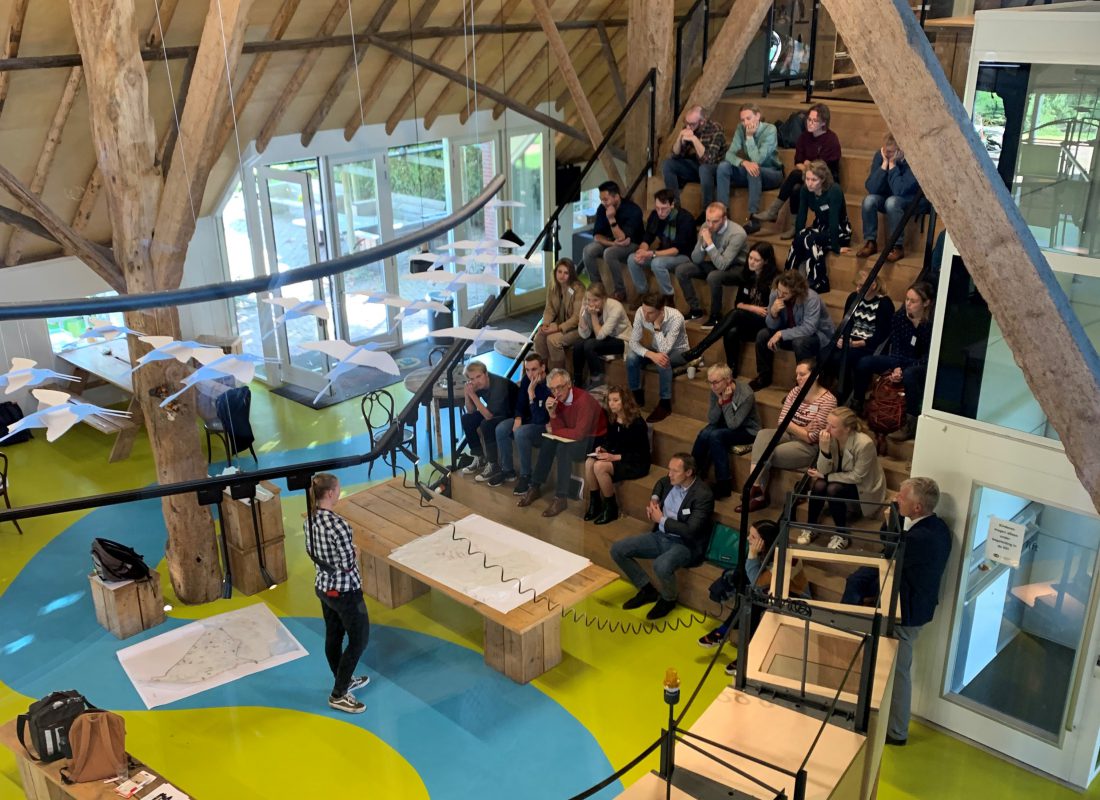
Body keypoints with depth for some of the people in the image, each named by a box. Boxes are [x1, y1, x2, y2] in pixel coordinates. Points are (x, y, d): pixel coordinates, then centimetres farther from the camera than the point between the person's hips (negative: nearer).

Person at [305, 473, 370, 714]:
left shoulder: (309, 519, -3)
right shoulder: (338, 524, -30)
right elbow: (349, 564, -23)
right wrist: (354, 552, -4)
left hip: (322, 587, 8)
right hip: (344, 592, -8)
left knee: (333, 636, 23)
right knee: (359, 640, 9)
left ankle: (343, 680, 42)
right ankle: (338, 695, 17)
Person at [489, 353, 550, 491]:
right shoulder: (526, 380, -6)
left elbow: (540, 419, -32)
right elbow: (520, 404, 7)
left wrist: (531, 392, -36)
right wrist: (518, 419, -13)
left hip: (546, 427, -7)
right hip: (529, 420, 8)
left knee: (520, 433, -33)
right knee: (501, 429, -13)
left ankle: (526, 476, -18)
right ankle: (508, 471, 2)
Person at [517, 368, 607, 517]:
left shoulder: (583, 400, -26)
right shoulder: (559, 398, -3)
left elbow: (579, 433, -30)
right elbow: (561, 429, -4)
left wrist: (553, 431, -15)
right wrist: (552, 413, -23)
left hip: (594, 440, -7)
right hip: (574, 438, 7)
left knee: (563, 447, -29)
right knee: (548, 442, -13)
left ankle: (561, 498, -23)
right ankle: (535, 487, -1)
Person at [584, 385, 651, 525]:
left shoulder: (637, 423, -19)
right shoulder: (611, 419, 2)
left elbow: (640, 454, -18)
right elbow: (607, 439, 18)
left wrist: (615, 457, -24)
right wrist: (600, 448, -6)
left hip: (636, 464, -7)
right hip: (614, 456, 7)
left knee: (600, 467, -29)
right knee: (589, 462, -21)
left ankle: (611, 508, -11)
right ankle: (595, 503, -4)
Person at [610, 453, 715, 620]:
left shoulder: (703, 495, -22)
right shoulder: (671, 481, 0)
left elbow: (690, 530, -28)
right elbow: (661, 483, 27)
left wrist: (661, 520, -17)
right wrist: (654, 499, 7)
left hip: (686, 544, -7)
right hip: (661, 536, 8)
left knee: (661, 565, -39)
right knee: (618, 549, -5)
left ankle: (668, 599, -4)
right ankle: (647, 590, 12)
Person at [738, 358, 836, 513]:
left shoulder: (828, 400, -15)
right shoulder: (795, 391, 5)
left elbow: (811, 437, -17)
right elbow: (782, 421, 0)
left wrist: (792, 426, -8)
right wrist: (802, 430, -14)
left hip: (809, 447, -6)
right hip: (789, 436, 6)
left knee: (764, 455, -25)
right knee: (763, 434, -25)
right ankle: (756, 489, -31)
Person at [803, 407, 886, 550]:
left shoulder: (864, 444, -30)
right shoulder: (828, 437, -16)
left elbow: (857, 477, -22)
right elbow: (823, 471, -16)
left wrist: (825, 477, -20)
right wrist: (824, 449, -34)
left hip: (863, 488, -4)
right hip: (840, 481, 4)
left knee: (833, 489, -30)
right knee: (819, 485, -26)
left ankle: (841, 535, -10)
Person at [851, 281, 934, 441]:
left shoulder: (932, 323, -20)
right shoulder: (900, 316, -6)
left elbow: (929, 357, -19)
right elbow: (896, 347, -3)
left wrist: (903, 370, -27)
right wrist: (896, 368, -19)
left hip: (924, 366, -6)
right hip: (902, 360, 6)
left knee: (909, 374, -39)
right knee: (865, 363, -13)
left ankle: (911, 425, -32)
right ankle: (856, 406, 0)